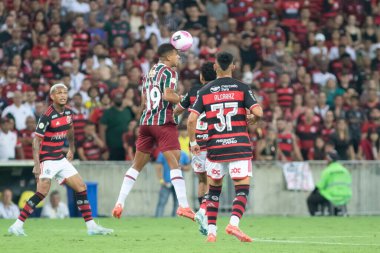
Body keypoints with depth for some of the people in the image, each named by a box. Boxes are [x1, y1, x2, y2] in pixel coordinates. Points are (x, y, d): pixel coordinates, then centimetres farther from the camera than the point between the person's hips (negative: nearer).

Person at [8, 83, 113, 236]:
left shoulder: (68, 112, 4)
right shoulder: (47, 116, -18)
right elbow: (36, 140, -18)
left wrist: (71, 149, 31)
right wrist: (37, 165, -23)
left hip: (61, 159, 8)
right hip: (47, 160, -8)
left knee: (81, 187, 5)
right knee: (43, 191, -20)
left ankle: (91, 226, 11)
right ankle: (17, 226, -14)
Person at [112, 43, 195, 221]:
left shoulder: (150, 72, 18)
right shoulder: (169, 72, -4)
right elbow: (167, 95, -19)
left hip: (145, 120, 7)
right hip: (163, 122, -7)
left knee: (137, 165, 12)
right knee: (174, 161, -11)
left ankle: (120, 203, 9)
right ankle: (183, 205, -19)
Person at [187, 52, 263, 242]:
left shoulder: (205, 91, 5)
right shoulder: (242, 88, 0)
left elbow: (191, 119, -2)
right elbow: (258, 112, -10)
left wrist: (193, 143, 11)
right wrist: (252, 120, 13)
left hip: (215, 147, 2)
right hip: (239, 146, -2)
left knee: (214, 190, 16)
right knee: (242, 189, -1)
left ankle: (211, 231, 11)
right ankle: (233, 223, -24)